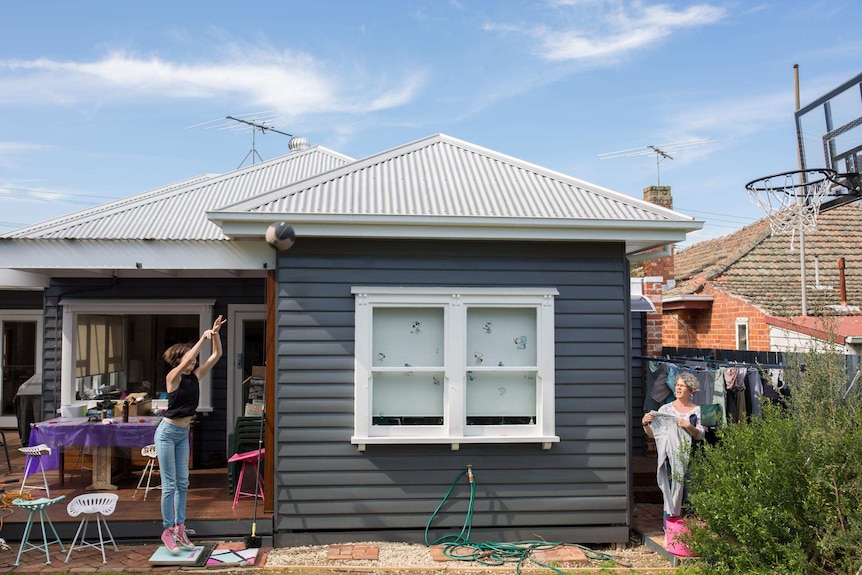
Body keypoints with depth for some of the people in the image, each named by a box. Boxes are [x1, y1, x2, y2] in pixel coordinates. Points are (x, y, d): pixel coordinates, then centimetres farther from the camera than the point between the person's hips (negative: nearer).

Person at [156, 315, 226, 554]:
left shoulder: (195, 376, 2)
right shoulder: (173, 377, -13)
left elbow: (216, 355, 1)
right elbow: (185, 360, -33)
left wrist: (215, 334, -11)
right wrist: (203, 338, -29)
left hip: (184, 434, 7)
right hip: (167, 432, -7)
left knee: (183, 483, 9)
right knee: (170, 484, -3)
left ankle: (180, 529, 16)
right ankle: (168, 531, 6)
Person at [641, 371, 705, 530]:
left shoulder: (697, 410, 7)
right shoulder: (666, 409, 5)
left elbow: (701, 434, 0)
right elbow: (652, 434, 3)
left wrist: (688, 426, -17)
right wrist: (645, 424, -17)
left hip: (689, 458, 0)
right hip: (670, 458, 0)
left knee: (688, 493, 1)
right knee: (670, 492, -3)